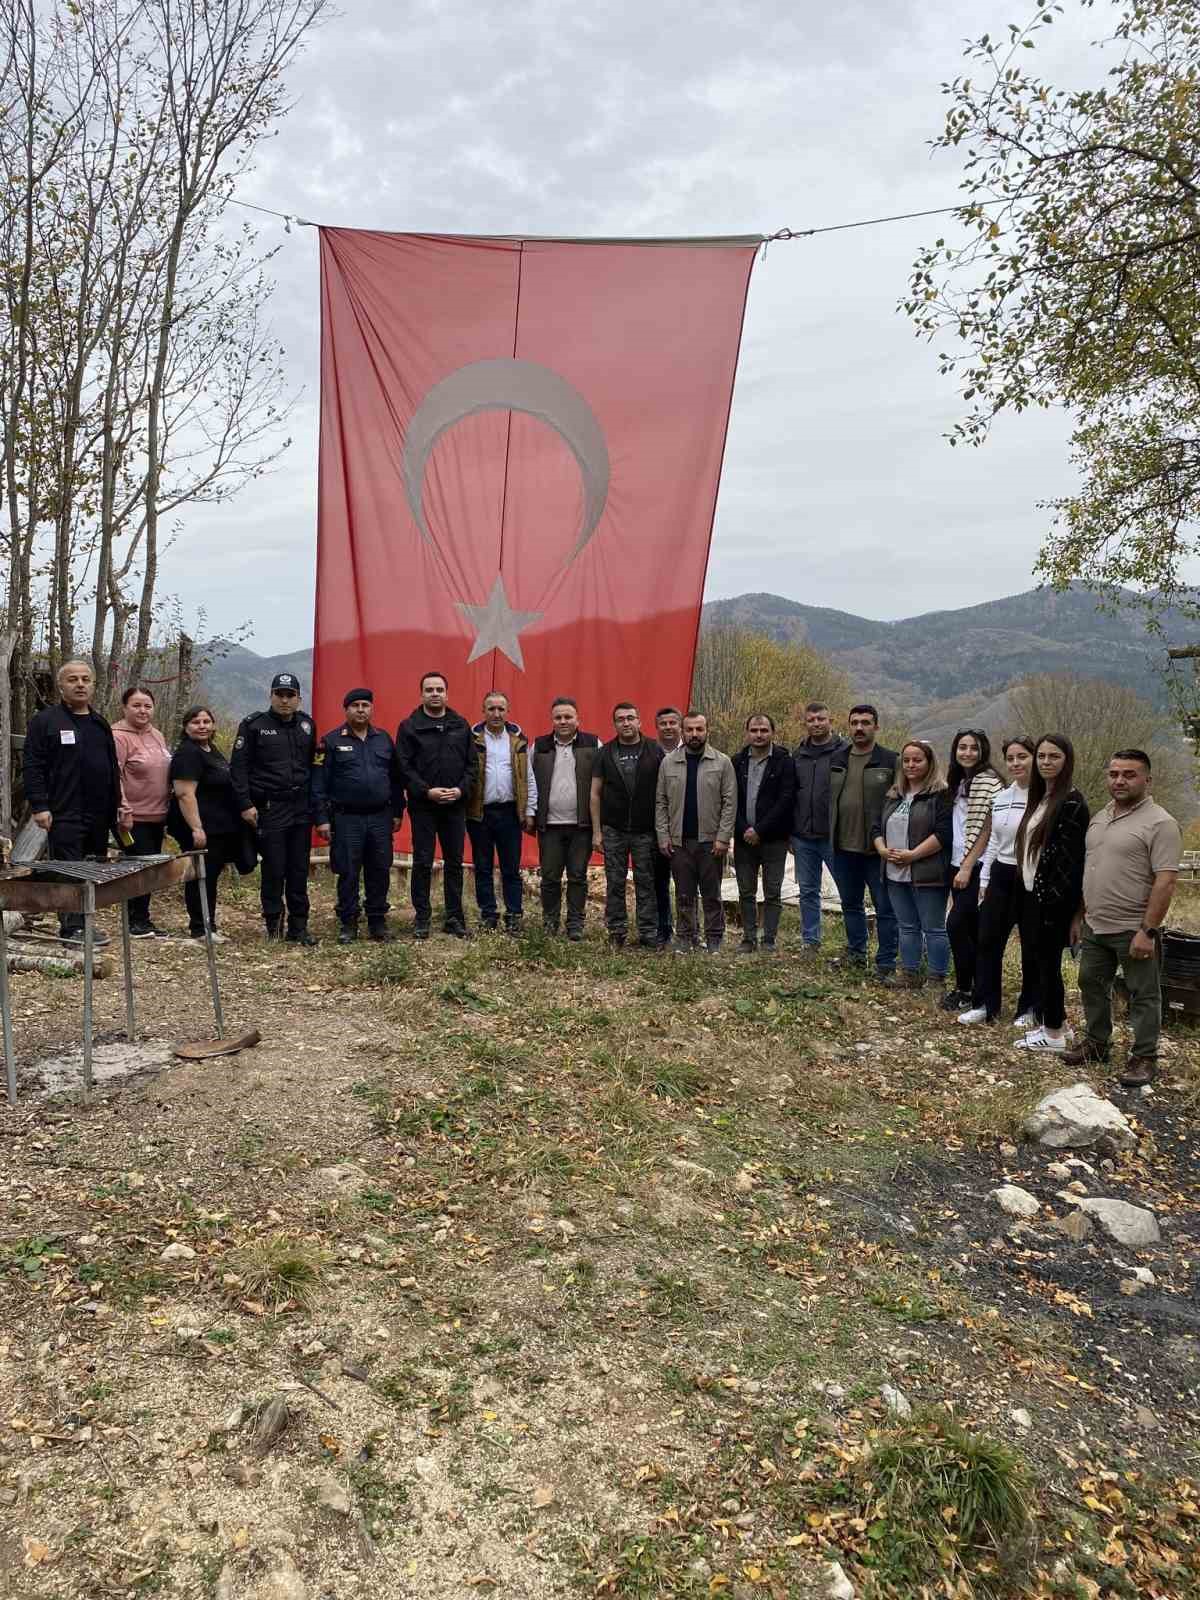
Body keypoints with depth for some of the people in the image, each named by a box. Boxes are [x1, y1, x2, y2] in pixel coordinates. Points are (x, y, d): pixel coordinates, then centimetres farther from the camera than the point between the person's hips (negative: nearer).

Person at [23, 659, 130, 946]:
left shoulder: (100, 724, 18)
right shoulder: (45, 720, -2)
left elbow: (113, 770, 23)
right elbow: (32, 767, -8)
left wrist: (118, 805, 18)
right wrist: (39, 805, -15)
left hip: (99, 815, 6)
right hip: (64, 814, -6)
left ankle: (85, 923, 18)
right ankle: (72, 928, 0)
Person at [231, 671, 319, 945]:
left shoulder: (306, 725, 12)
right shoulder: (254, 725, -2)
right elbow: (238, 767, -4)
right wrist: (245, 805, -10)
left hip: (301, 808, 4)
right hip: (269, 809, -4)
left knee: (299, 870, 6)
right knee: (274, 869, -1)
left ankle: (298, 927, 14)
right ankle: (273, 923, 14)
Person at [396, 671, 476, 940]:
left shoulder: (461, 725, 8)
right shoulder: (410, 726, -2)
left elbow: (471, 763, 6)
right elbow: (404, 766, -7)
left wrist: (461, 789, -9)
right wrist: (427, 791, -16)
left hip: (455, 806, 3)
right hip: (423, 806, -3)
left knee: (454, 862, 8)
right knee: (422, 863, 3)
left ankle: (454, 918, 17)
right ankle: (422, 918, 13)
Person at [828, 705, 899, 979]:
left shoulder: (890, 761, -6)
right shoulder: (836, 760, 9)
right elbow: (827, 799, 13)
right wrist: (829, 838, 7)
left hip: (877, 849, -5)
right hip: (844, 848, 5)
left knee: (885, 909, 2)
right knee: (850, 905, 17)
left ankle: (886, 963, 11)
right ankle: (857, 953, 32)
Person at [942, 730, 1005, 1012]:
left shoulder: (987, 780, -11)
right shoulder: (960, 781, 15)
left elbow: (986, 829, -15)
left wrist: (967, 867, -17)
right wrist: (957, 867, 12)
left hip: (975, 866, -8)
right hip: (958, 864, 8)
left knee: (956, 924, -9)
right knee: (972, 929, 12)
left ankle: (964, 989, 2)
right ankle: (978, 987, 19)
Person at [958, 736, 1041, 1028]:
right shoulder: (1000, 798, 10)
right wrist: (984, 881, 14)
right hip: (1001, 876, 6)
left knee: (1032, 947, 7)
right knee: (988, 941, 9)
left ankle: (1030, 1009, 22)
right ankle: (984, 1004, 20)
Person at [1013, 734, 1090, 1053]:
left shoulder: (1071, 801, -14)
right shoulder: (1039, 797, 13)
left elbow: (1069, 856, -19)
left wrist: (1053, 897, -21)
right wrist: (1034, 892, 13)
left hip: (1054, 898, -9)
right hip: (1035, 893, 9)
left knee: (1048, 962, -1)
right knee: (1041, 960, 14)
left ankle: (1054, 1035, 10)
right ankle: (1056, 1023, 26)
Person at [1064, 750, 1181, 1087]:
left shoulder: (1159, 823, -14)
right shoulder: (1099, 818, 11)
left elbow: (1166, 881, -19)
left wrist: (1148, 931, -22)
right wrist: (1079, 916, 16)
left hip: (1134, 931, -8)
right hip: (1095, 927, 8)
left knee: (1143, 995, 5)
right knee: (1091, 984, 17)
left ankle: (1144, 1058, 17)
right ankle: (1096, 1043, 33)